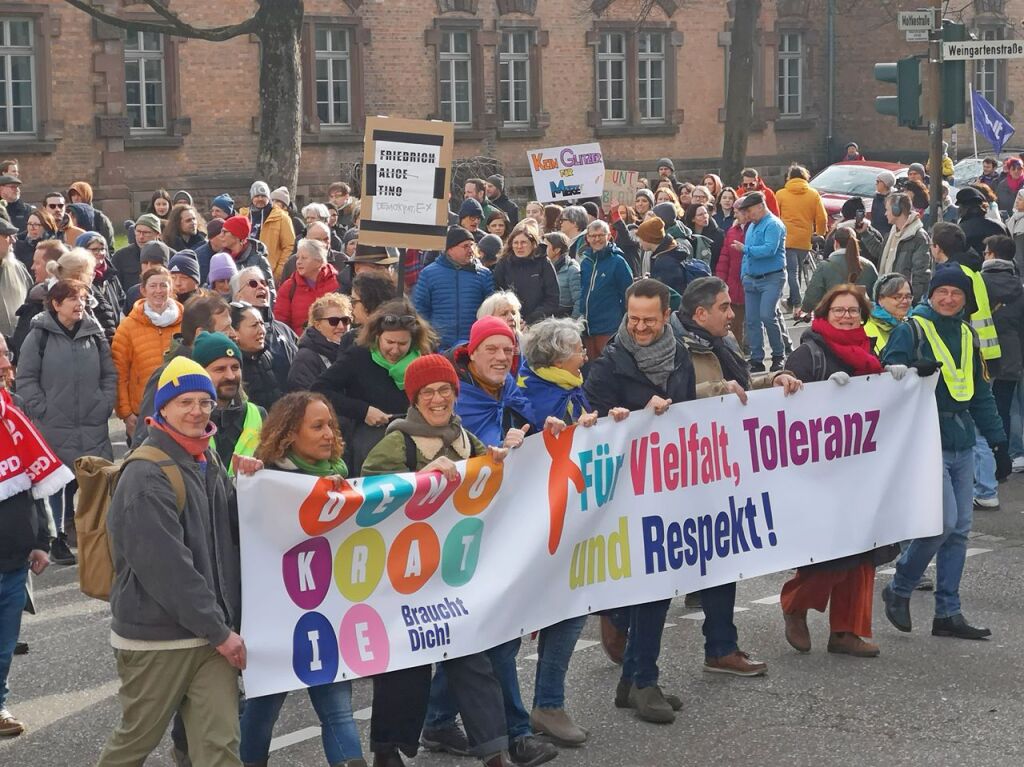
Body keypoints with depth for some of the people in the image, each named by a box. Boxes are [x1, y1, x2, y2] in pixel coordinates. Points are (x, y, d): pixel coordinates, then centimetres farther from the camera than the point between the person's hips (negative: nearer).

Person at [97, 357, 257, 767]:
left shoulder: (208, 462, 11)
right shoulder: (147, 476, -16)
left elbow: (231, 534, 17)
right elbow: (166, 566, -21)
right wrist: (218, 629, -18)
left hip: (212, 632, 6)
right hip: (157, 636, -6)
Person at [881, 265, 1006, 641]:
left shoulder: (965, 335, 16)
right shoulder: (912, 329, -5)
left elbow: (981, 393, 21)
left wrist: (997, 437, 15)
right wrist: (914, 371, -32)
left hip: (962, 443, 7)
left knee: (959, 529, 6)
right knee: (944, 521, -14)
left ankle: (948, 613, 12)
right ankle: (899, 589, 6)